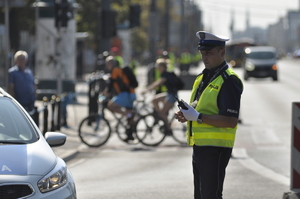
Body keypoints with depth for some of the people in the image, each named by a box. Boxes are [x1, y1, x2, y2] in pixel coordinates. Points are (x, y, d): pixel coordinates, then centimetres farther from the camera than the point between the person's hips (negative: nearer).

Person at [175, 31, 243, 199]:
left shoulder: (229, 81, -13)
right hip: (199, 146, 10)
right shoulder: (203, 77, 16)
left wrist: (198, 117, -22)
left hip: (216, 147, -10)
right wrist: (186, 115, 3)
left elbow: (231, 121, -21)